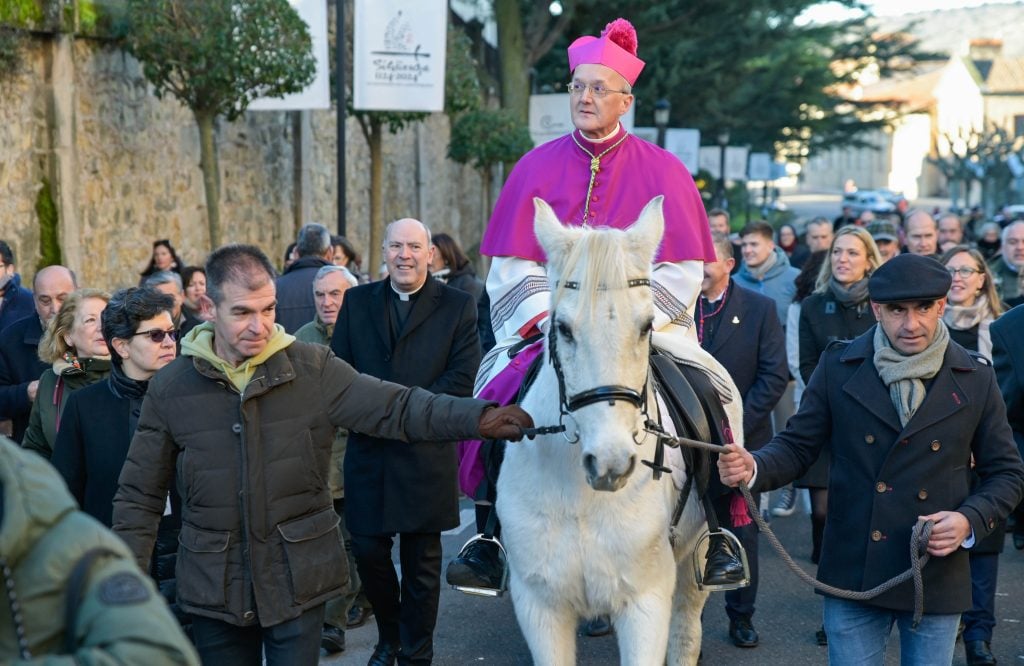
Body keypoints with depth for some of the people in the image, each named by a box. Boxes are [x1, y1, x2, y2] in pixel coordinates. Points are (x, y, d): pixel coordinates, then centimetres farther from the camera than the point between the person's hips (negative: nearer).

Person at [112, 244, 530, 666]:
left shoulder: (312, 369, -4)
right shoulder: (171, 388, -3)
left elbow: (397, 408, -11)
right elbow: (139, 498, 3)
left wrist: (479, 418, -27)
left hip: (298, 583, -1)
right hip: (215, 589, 1)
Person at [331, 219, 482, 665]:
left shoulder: (458, 306, 0)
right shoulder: (357, 302, 8)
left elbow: (463, 378, -8)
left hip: (426, 455, -2)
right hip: (369, 449, 2)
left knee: (422, 563, 7)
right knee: (368, 553, 8)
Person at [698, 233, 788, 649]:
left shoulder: (760, 309, -1)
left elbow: (775, 377, -6)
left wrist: (736, 424, -14)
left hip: (740, 440, 0)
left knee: (740, 531, 11)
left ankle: (741, 615, 26)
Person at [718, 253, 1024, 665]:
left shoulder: (975, 379, 0)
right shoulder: (839, 366, -2)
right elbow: (797, 445, 1)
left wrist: (970, 521, -12)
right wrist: (754, 467, -20)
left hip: (937, 575, 1)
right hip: (853, 572, 0)